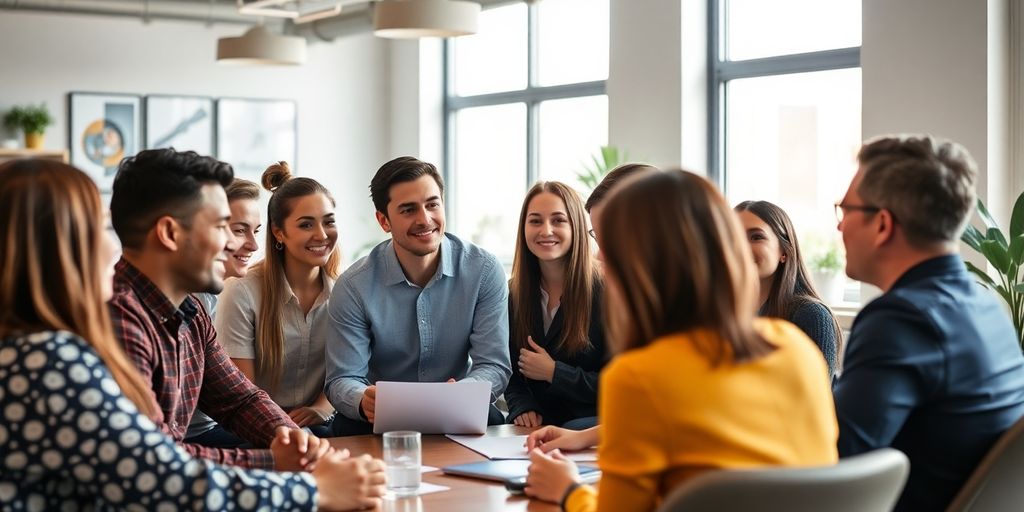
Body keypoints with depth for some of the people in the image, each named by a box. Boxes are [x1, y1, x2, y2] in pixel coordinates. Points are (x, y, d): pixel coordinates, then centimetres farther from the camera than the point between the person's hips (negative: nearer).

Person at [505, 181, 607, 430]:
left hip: (591, 422, -4)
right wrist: (522, 408, -9)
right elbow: (512, 372, 12)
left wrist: (554, 372, -11)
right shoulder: (514, 293, 9)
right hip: (536, 425, 5)